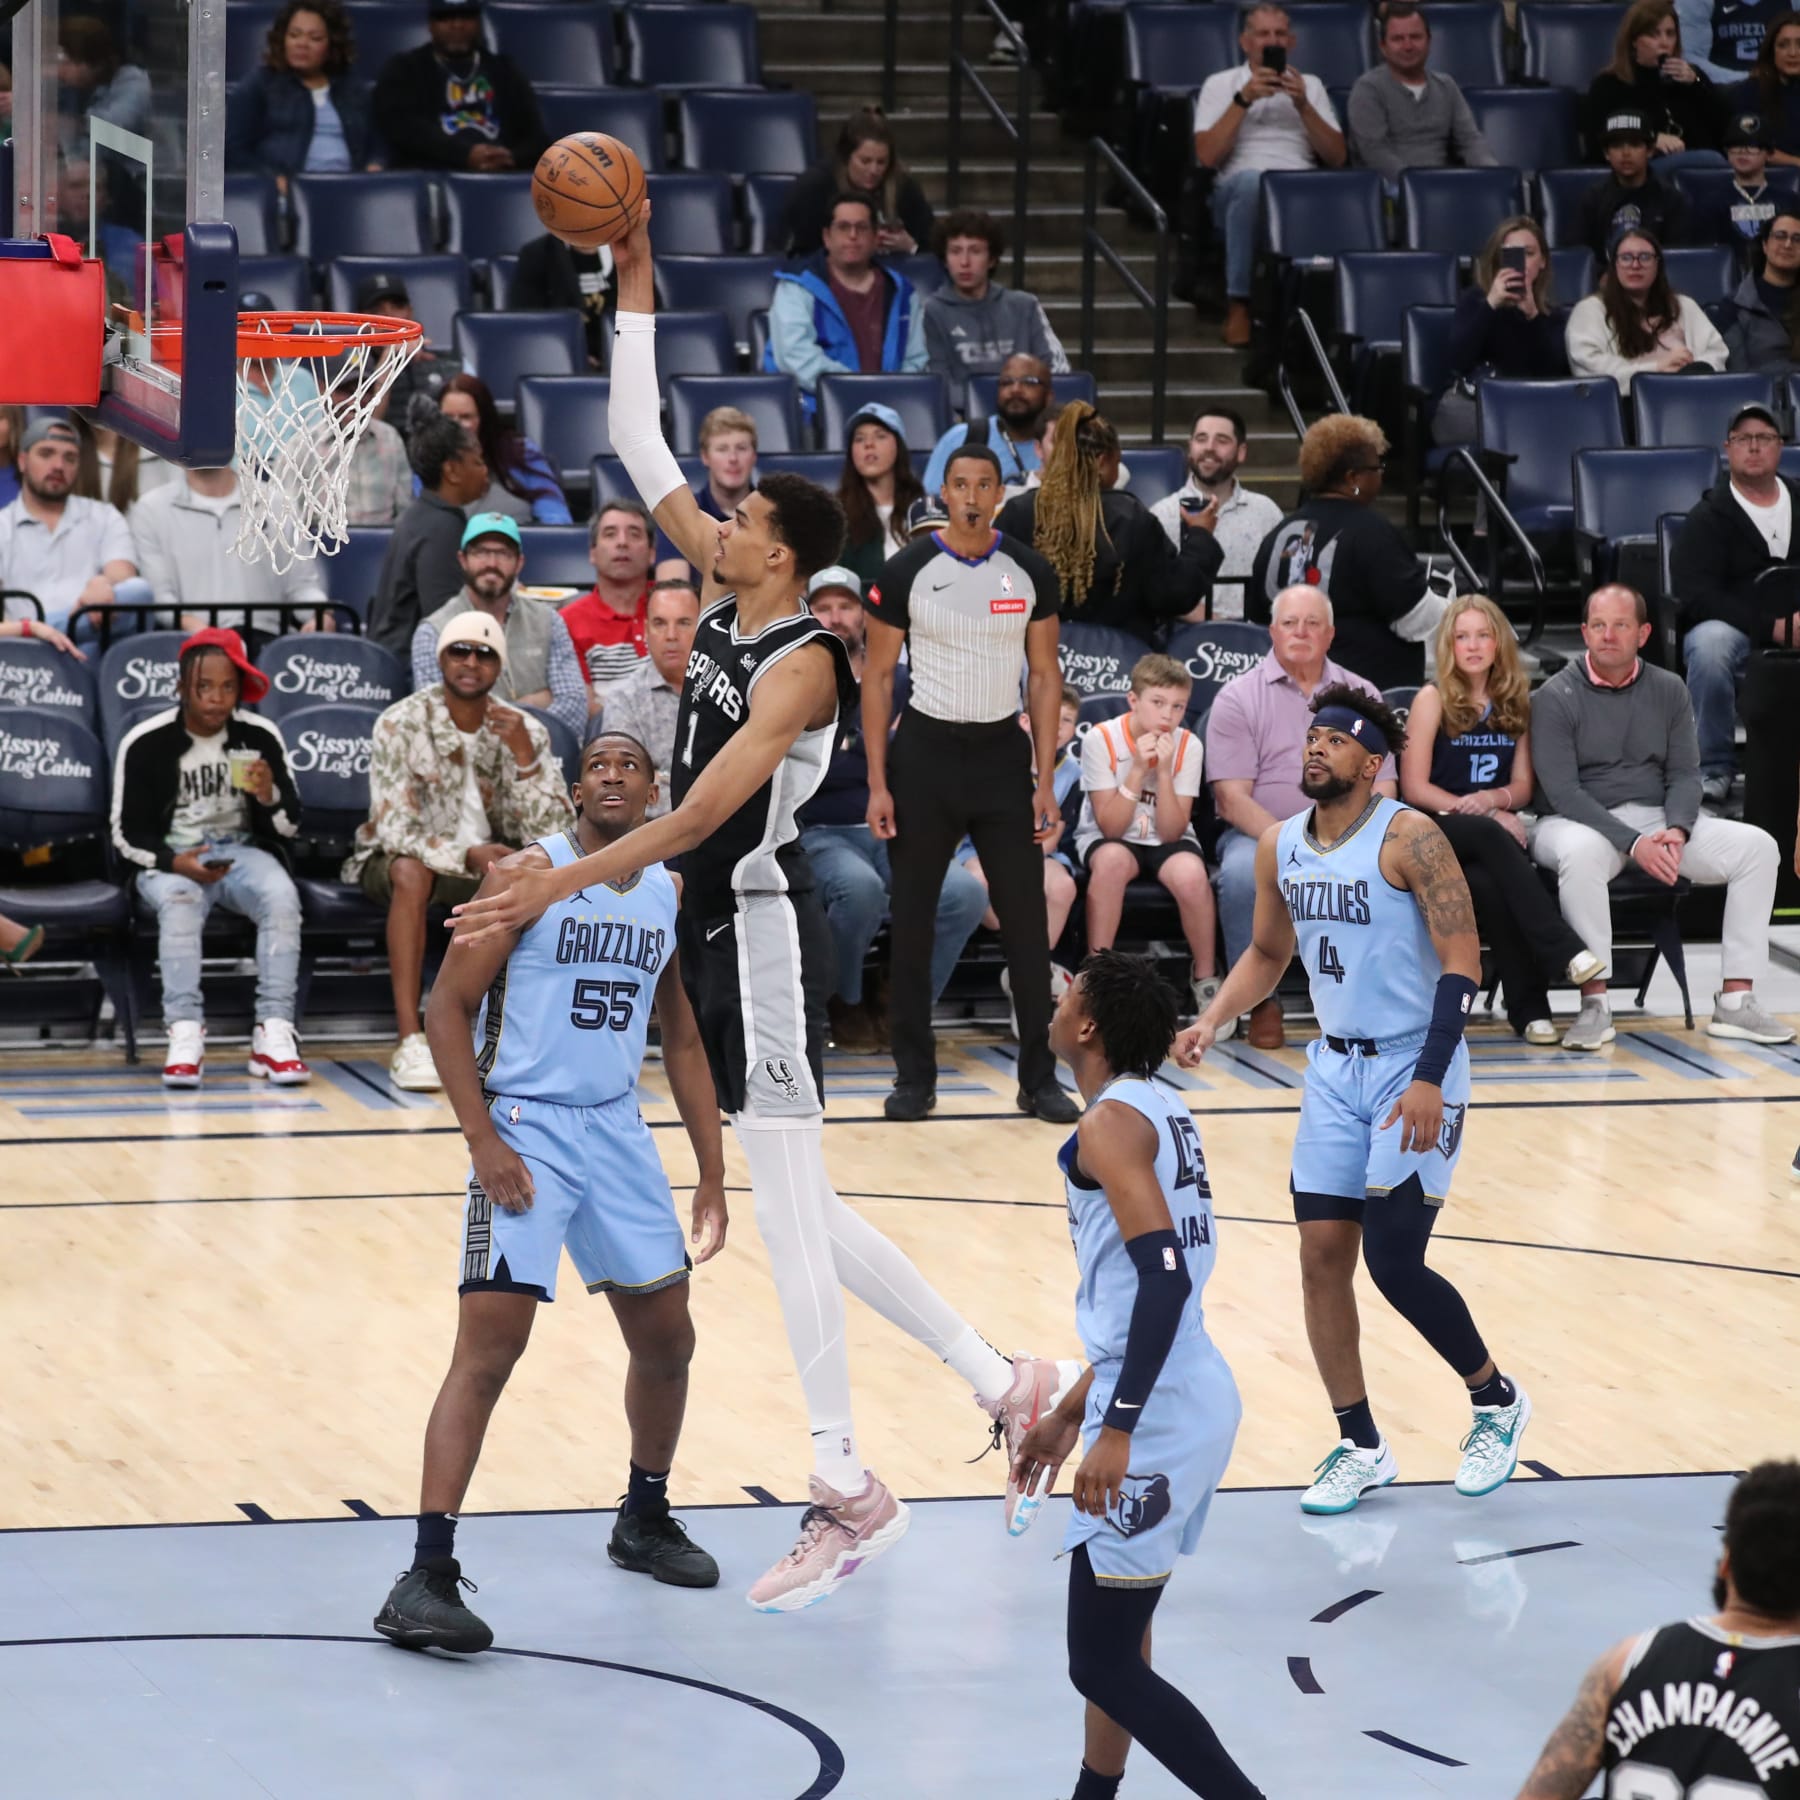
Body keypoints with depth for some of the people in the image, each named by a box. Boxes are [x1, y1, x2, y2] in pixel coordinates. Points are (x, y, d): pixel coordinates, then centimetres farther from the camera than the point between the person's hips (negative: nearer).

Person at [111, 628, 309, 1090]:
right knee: (179, 900, -37)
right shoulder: (144, 743, -5)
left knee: (281, 896, -31)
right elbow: (127, 833, -1)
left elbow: (289, 826, 4)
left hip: (243, 851, 2)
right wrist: (173, 862, -20)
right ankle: (184, 1034, -39)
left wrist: (269, 796, -19)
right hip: (170, 860, -2)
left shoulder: (261, 737, 0)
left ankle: (274, 1033, -32)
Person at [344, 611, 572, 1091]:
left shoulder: (524, 731, -7)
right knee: (411, 872, -38)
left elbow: (551, 835, -15)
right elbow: (396, 830, -25)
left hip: (489, 861, 3)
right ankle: (410, 1041, -39)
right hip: (397, 856, -3)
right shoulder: (401, 725, -17)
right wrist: (469, 855, -41)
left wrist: (524, 757, -27)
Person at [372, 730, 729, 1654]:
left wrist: (712, 1174, 14)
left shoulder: (667, 892, 9)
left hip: (618, 1133, 6)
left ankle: (645, 1520, 38)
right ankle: (427, 1574, -18)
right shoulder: (534, 872, -9)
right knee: (490, 1347, -15)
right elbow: (446, 1007, -10)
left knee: (667, 1338, 14)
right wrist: (484, 1141, -18)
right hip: (526, 1129, -6)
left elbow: (681, 1039, 18)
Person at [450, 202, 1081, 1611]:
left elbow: (701, 814, -24)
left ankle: (848, 1492, -5)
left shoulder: (805, 663, -16)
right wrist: (636, 281, 10)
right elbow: (641, 449, 12)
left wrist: (563, 883, -28)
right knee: (795, 1204, 12)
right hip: (723, 928, 9)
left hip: (761, 928, -9)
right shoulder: (729, 598, 7)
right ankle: (1006, 1381, 19)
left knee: (789, 1205, -8)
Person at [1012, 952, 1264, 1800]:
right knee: (1115, 1621, 24)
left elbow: (1163, 1276, -24)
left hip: (1156, 1413, -10)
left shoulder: (1111, 1124, -14)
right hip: (1193, 1390, 10)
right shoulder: (1160, 1109, 15)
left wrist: (1118, 1432, -27)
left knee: (1103, 1661, -6)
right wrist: (1072, 1414, 28)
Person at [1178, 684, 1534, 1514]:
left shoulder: (1408, 838, -16)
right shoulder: (1280, 847, 5)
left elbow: (1462, 965, -19)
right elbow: (1267, 953, 21)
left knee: (1394, 1263, -10)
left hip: (1414, 1074, -6)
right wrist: (1212, 1022, 4)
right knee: (1322, 1255, 2)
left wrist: (1430, 1080, -25)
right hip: (1336, 1070, 7)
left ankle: (1497, 1401, 14)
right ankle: (1361, 1446, 14)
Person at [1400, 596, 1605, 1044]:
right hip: (1437, 834, -3)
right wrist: (1482, 813, -13)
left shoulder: (1514, 702, 12)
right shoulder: (1433, 699, 0)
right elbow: (1414, 789, -5)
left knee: (1488, 883, -34)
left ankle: (1529, 1007, -35)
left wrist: (1494, 798, -13)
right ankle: (1564, 952, -48)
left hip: (1496, 832, 3)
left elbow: (1523, 785, 11)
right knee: (1490, 836, -38)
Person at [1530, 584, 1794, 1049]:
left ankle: (1735, 1001, -14)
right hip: (1579, 822, -5)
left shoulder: (1668, 691, 10)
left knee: (1756, 846, -14)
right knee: (1582, 852, -41)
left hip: (1658, 819, 5)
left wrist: (1677, 830, -16)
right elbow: (1562, 791, -13)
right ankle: (1594, 1006, -34)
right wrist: (1633, 844, -24)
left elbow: (1685, 773, 6)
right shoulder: (1555, 698, -5)